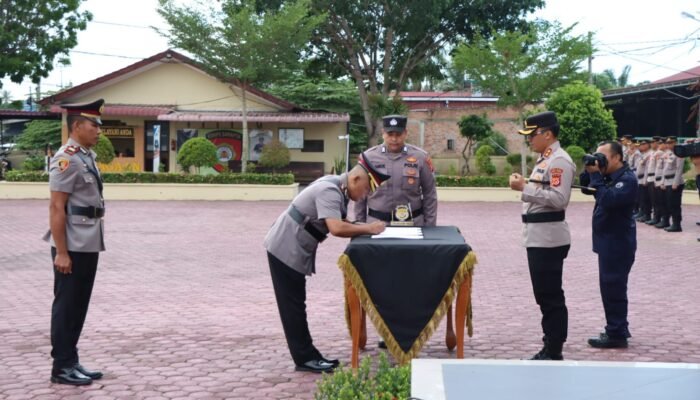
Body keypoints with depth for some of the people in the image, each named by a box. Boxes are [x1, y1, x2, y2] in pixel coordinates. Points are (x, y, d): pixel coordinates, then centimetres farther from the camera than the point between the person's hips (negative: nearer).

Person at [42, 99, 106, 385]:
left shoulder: (87, 156, 13)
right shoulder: (67, 159, -15)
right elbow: (57, 208, -18)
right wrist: (61, 252, -20)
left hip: (89, 244, 9)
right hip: (73, 246, -9)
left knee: (79, 305, 14)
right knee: (67, 306, 1)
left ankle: (72, 362, 23)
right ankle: (62, 367, 10)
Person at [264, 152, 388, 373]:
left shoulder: (338, 187, 6)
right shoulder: (329, 191, -24)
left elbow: (340, 223, 10)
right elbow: (337, 228, -36)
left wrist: (363, 228, -6)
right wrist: (369, 229, -25)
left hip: (294, 250, 10)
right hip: (285, 250, -10)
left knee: (296, 304, 13)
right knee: (292, 306, -2)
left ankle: (307, 355, 19)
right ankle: (305, 358, 3)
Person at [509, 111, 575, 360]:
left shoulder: (560, 161, -14)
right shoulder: (545, 159, 17)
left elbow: (559, 199, -24)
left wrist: (524, 188, -22)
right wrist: (524, 186, 10)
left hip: (549, 240, -10)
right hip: (538, 238, 10)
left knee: (552, 298, -4)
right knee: (545, 296, 14)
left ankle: (555, 353, 3)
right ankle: (549, 349, 21)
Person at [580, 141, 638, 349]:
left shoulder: (627, 179, -17)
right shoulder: (608, 176, 11)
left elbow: (608, 200, -30)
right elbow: (585, 188, 17)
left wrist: (596, 176, -24)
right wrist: (589, 172, -1)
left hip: (618, 243, -10)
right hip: (608, 241, 10)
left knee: (613, 288, -6)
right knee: (610, 288, 16)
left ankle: (616, 334, 0)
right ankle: (617, 330, 25)